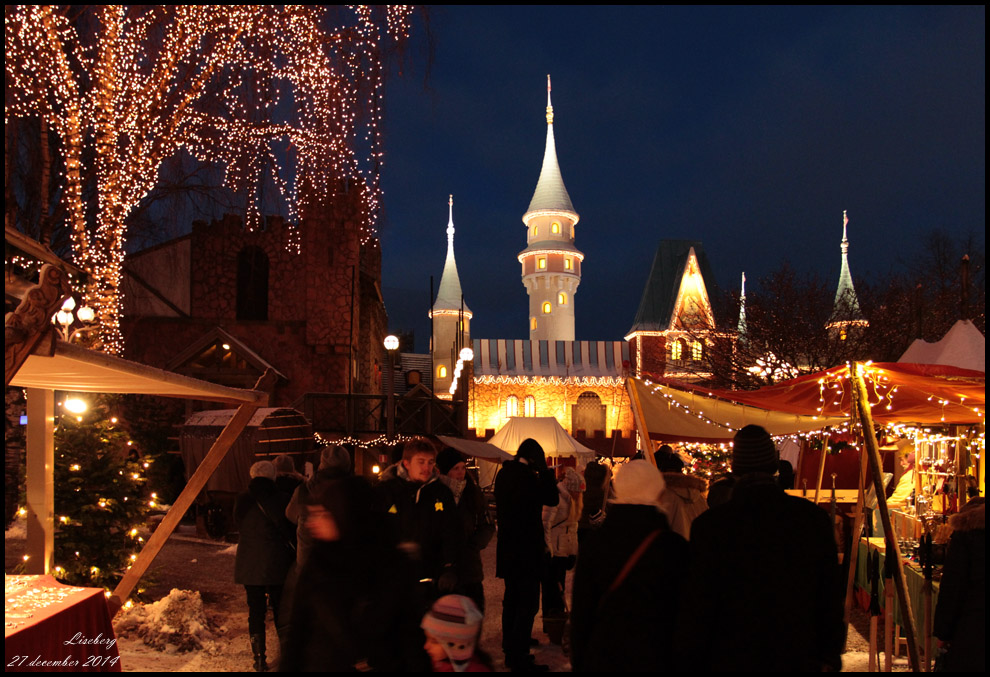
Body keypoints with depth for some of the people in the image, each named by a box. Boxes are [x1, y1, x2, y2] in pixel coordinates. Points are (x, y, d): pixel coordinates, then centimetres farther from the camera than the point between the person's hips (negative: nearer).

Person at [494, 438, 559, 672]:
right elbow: (552, 499, -12)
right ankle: (520, 659, -3)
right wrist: (545, 470, -8)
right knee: (528, 603, -4)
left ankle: (511, 652, 27)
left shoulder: (504, 473, 7)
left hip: (508, 549, 9)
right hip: (526, 549, -9)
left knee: (511, 600, 18)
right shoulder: (526, 476, -20)